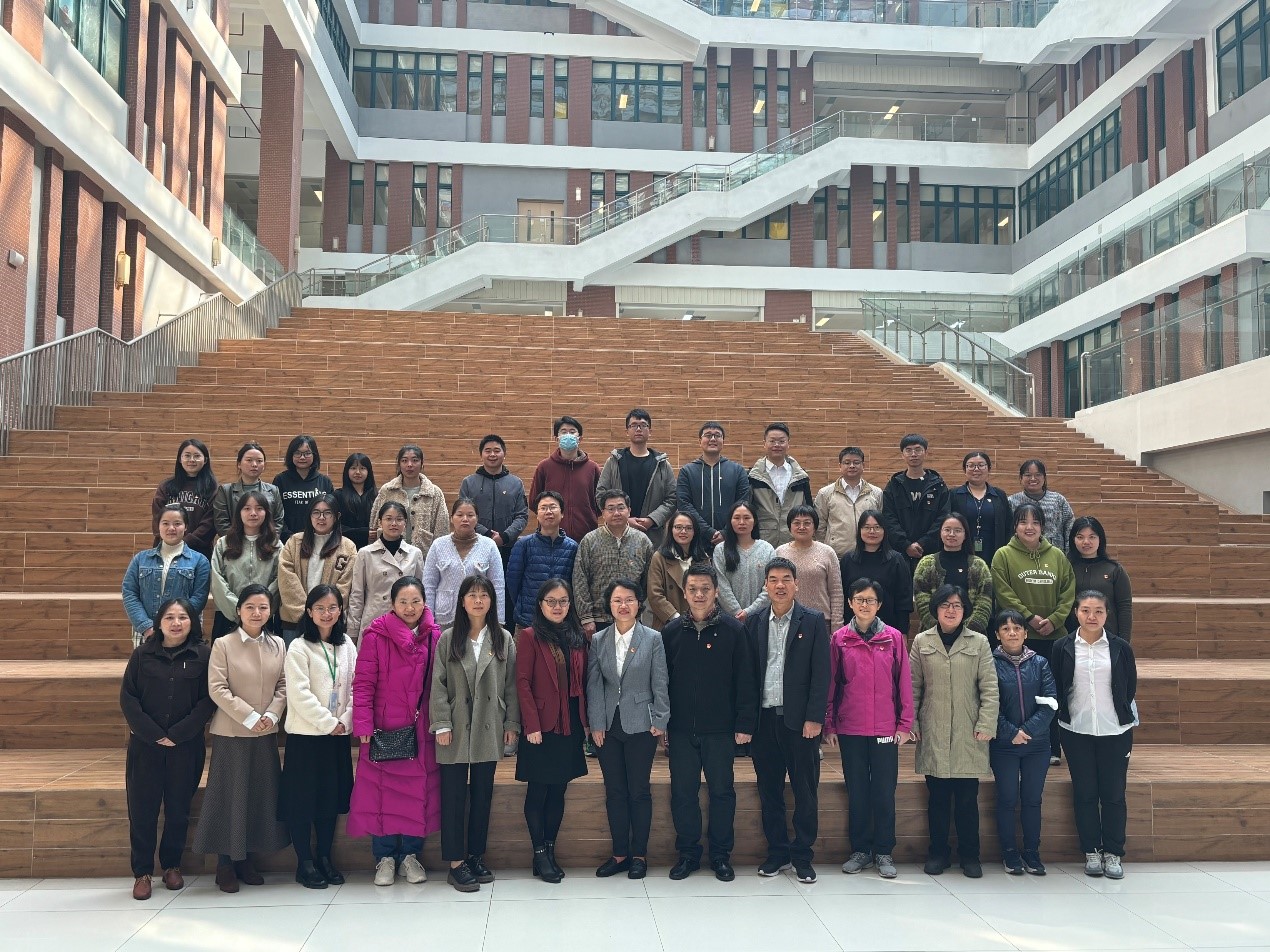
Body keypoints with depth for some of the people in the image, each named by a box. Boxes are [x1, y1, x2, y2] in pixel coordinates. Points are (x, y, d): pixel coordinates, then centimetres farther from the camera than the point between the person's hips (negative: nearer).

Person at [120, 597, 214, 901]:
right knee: (142, 810, 3)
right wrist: (154, 734, -10)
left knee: (178, 809, 8)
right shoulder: (143, 654, 2)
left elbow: (208, 700, -6)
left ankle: (172, 865, 24)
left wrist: (177, 734, -12)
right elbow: (128, 698, -1)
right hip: (145, 745, 1)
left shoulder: (203, 655, -2)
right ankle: (142, 872, 15)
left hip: (186, 747, -1)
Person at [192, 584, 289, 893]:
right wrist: (249, 717, -16)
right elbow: (217, 689, -11)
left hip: (266, 733, 4)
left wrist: (271, 715, -10)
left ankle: (246, 858, 21)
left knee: (261, 794, 8)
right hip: (231, 732, -4)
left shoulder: (277, 645, 6)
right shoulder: (223, 645, -6)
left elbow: (283, 686, 6)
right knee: (231, 794, 1)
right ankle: (225, 862, 14)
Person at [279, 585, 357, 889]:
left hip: (338, 735, 4)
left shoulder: (346, 645, 7)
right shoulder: (299, 648, -8)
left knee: (331, 798, 11)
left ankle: (324, 858, 22)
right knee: (303, 799, 2)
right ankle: (304, 862, 13)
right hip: (306, 735, -4)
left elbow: (354, 688, 6)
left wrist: (345, 721, -7)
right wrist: (328, 723, -14)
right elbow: (300, 695, -14)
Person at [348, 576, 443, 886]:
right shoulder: (376, 636, -6)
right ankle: (385, 858, 17)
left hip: (421, 730, 3)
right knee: (383, 791, 3)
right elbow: (363, 683, -7)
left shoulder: (435, 637, 3)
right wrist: (364, 726, -13)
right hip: (384, 729, -2)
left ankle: (410, 855, 22)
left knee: (419, 791, 7)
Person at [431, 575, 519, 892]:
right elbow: (438, 684, -1)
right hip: (456, 730, -2)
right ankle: (456, 863, 8)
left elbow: (511, 684, 5)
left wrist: (512, 723, 2)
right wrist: (441, 724, -7)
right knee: (454, 795, 1)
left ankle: (476, 857, 22)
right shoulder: (448, 639, 0)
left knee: (482, 795, 10)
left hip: (488, 730, 2)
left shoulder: (503, 639, 4)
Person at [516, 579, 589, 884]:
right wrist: (532, 725, -15)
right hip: (542, 727, -5)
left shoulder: (577, 637, 10)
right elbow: (523, 683, -10)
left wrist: (585, 720, 5)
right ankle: (540, 855, 13)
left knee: (558, 791, 11)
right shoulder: (530, 636, -6)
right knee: (538, 792, 4)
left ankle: (550, 850, 21)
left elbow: (582, 681, 11)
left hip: (570, 726, 5)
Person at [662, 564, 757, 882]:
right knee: (682, 793, 7)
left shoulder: (732, 630, -3)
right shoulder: (672, 632, 4)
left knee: (722, 791, 7)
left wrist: (744, 724, -7)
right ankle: (688, 853, 22)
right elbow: (661, 679, 8)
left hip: (720, 729, -2)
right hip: (681, 729, 2)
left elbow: (745, 681, -3)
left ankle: (721, 855, 21)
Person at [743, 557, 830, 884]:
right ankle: (777, 852, 22)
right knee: (769, 790, 9)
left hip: (799, 719, -2)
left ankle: (802, 856, 16)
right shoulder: (754, 623, 8)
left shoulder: (813, 621, 0)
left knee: (805, 791, 4)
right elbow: (748, 672, 7)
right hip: (764, 718, 3)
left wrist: (814, 718, -10)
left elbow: (821, 673, -4)